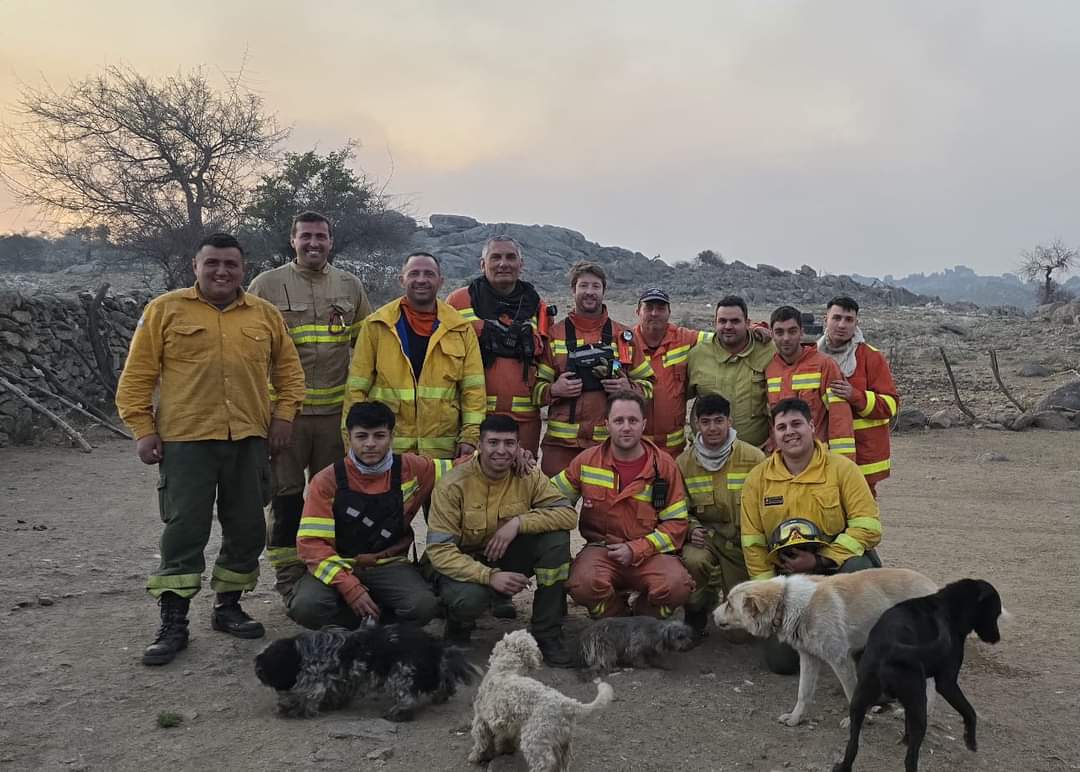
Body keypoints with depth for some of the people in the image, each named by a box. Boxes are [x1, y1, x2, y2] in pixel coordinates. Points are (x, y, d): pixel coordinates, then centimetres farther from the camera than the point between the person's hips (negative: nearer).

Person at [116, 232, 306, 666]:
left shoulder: (265, 314, 10)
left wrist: (284, 415, 4)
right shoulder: (164, 310, 2)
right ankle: (173, 625, 6)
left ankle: (228, 607, 25)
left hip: (249, 440, 3)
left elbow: (288, 368, 15)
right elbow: (138, 376, 2)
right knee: (184, 530, -2)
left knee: (247, 528, 9)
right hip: (185, 440, -3)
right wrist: (142, 429, -5)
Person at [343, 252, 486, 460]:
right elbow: (357, 386, 3)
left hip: (443, 450, 1)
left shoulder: (461, 329, 8)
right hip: (386, 447, -1)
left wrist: (470, 437, -3)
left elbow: (473, 388, 6)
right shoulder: (376, 325, 3)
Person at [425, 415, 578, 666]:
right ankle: (459, 625, 4)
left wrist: (518, 522, -30)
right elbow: (439, 550, -23)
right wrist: (490, 576, -35)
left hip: (510, 557, 4)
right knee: (470, 598, -38)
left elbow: (568, 514, -16)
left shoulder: (529, 476, -8)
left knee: (557, 537, -22)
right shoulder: (453, 485, -19)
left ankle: (547, 634, -9)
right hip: (465, 563, -4)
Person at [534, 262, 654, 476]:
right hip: (561, 443, -1)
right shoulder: (554, 335, 7)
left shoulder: (623, 336, 11)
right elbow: (534, 387, 7)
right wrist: (554, 389, -14)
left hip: (611, 443, 1)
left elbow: (647, 383, 14)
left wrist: (629, 388, -7)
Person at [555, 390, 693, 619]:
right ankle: (613, 621, 4)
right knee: (582, 584, -33)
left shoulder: (664, 465, 0)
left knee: (677, 586, -31)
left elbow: (676, 522, 0)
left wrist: (636, 549, -11)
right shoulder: (587, 461, 3)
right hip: (602, 547, 0)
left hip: (650, 552, 0)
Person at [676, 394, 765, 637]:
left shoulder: (754, 458, -8)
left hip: (744, 539, 0)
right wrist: (692, 528, -14)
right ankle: (697, 611, -2)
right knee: (693, 560, -35)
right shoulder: (683, 462, -1)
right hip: (707, 535, 1)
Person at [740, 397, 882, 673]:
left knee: (856, 568, -38)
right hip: (787, 574, 2)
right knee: (781, 660, -11)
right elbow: (752, 542, 3)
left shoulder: (841, 468, -6)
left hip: (837, 565, -2)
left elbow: (868, 526, -12)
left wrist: (819, 560, -19)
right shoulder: (758, 477, 0)